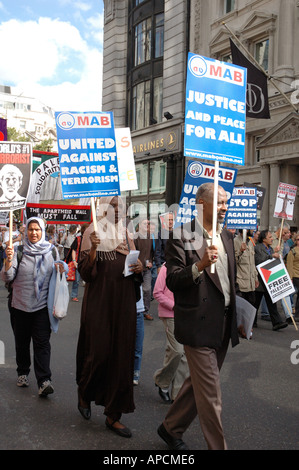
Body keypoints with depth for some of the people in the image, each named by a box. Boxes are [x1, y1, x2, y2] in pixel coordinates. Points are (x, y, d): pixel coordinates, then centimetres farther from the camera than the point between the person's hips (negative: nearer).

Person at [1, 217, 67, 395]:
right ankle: (23, 373, 32)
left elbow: (56, 274, 17)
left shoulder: (51, 250, 3)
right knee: (22, 342, 13)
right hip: (20, 305, 0)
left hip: (42, 306, 0)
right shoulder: (19, 250, -3)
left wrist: (61, 268, -6)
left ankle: (44, 381, -7)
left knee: (42, 342, -5)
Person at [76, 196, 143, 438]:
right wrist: (93, 249, -24)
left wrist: (139, 268, -4)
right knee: (99, 352, -3)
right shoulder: (92, 234, -3)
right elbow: (85, 273, -9)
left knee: (122, 355, 4)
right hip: (99, 302, -4)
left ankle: (113, 415, 14)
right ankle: (84, 392, 31)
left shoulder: (126, 235, 12)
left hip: (124, 303, 5)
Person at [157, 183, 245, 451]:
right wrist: (200, 265, -30)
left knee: (199, 384, 19)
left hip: (223, 326, 8)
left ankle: (171, 428, 38)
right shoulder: (182, 238, -11)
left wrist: (238, 319, 19)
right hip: (199, 325, -8)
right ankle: (218, 446, 12)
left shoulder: (226, 238, 12)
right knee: (210, 395, -2)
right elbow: (172, 281, -16)